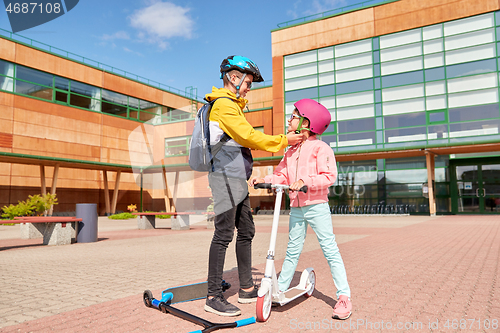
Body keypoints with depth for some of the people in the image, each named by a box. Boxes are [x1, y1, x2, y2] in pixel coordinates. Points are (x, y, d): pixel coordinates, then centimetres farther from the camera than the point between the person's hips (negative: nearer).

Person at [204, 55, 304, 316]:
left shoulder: (233, 106, 25)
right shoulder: (224, 104, -8)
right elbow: (248, 136, -17)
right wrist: (283, 141, -11)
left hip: (238, 179, 10)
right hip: (226, 177, -10)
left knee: (246, 231, 11)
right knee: (224, 234, -10)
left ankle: (246, 289, 20)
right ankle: (213, 297, -3)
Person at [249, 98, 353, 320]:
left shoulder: (320, 148, -7)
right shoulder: (290, 152, 15)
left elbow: (329, 176, -16)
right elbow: (282, 175, 12)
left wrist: (304, 181, -26)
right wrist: (264, 179, -4)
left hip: (316, 206, -6)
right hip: (296, 208, 6)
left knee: (330, 249, -4)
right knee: (292, 250, 14)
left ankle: (344, 297, 3)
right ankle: (280, 289, 24)